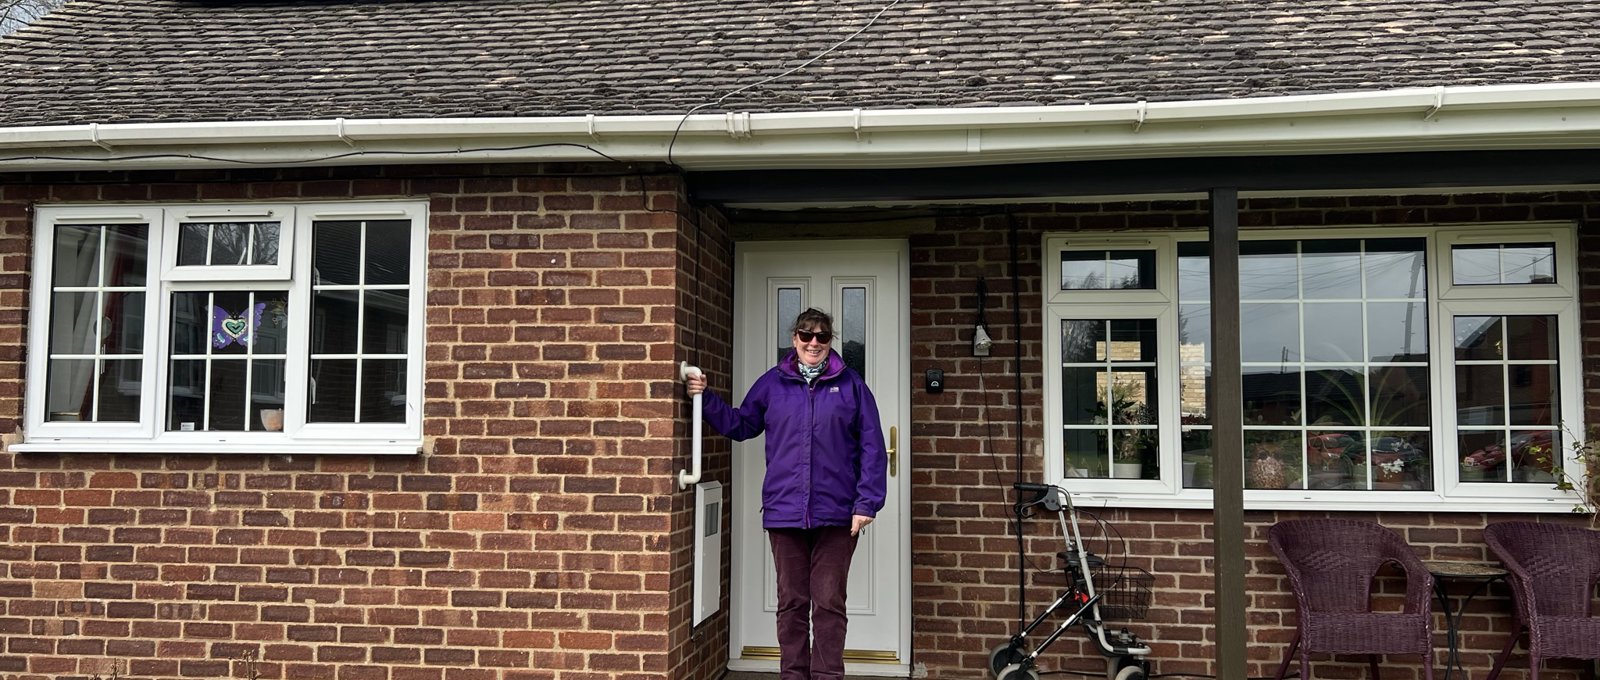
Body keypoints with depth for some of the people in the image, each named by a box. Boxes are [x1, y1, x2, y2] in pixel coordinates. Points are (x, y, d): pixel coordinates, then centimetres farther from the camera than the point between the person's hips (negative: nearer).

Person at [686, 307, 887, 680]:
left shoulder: (850, 385, 2)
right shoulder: (772, 383, 8)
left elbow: (872, 449, 0)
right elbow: (739, 425, 18)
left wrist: (866, 503, -6)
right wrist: (706, 399, 5)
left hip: (835, 514, -2)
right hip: (784, 511, 2)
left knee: (828, 602, 3)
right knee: (791, 602, 11)